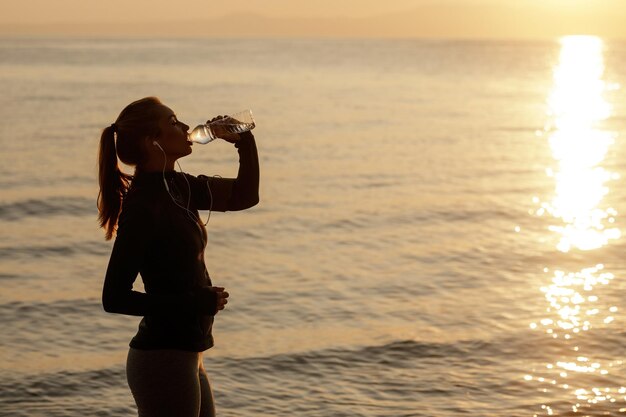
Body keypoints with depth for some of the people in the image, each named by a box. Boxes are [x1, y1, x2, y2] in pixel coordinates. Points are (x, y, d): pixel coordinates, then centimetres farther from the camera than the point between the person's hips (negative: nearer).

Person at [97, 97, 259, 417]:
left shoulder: (176, 187, 6)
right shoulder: (142, 206, -19)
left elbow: (244, 195, 19)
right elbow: (114, 298, -21)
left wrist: (244, 141, 3)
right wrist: (198, 303, -19)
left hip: (183, 355, 9)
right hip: (163, 358, -9)